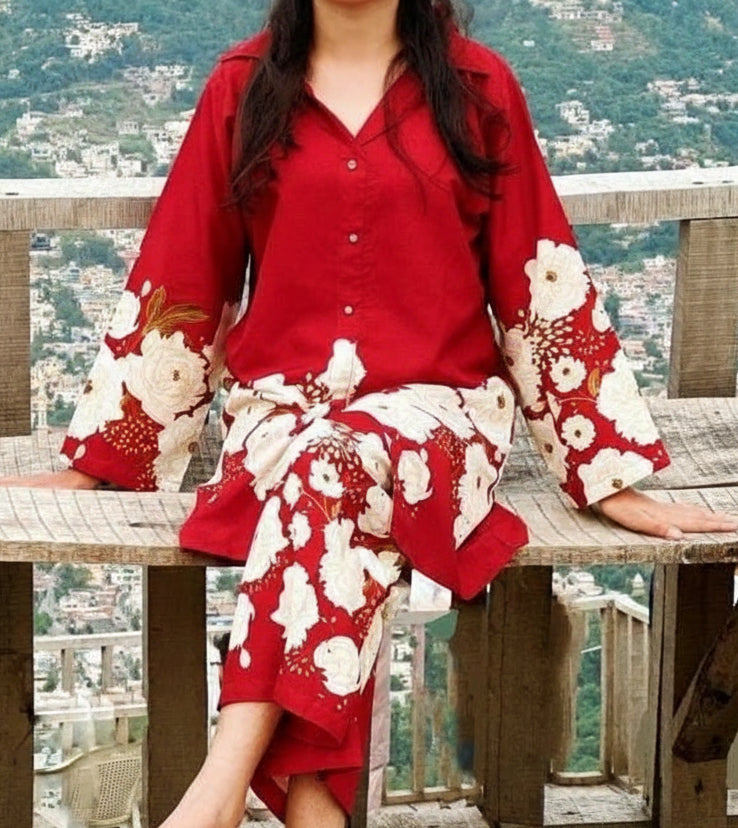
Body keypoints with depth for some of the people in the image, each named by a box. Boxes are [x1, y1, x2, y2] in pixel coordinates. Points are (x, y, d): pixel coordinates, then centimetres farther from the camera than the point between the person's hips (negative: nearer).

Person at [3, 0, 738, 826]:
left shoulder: (477, 85, 3)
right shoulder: (243, 85, 6)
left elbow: (541, 286, 3)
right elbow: (177, 279, 9)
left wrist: (611, 476, 0)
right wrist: (93, 460, 8)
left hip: (434, 403, -1)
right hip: (280, 401, 1)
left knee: (331, 466, -35)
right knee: (337, 525, -33)